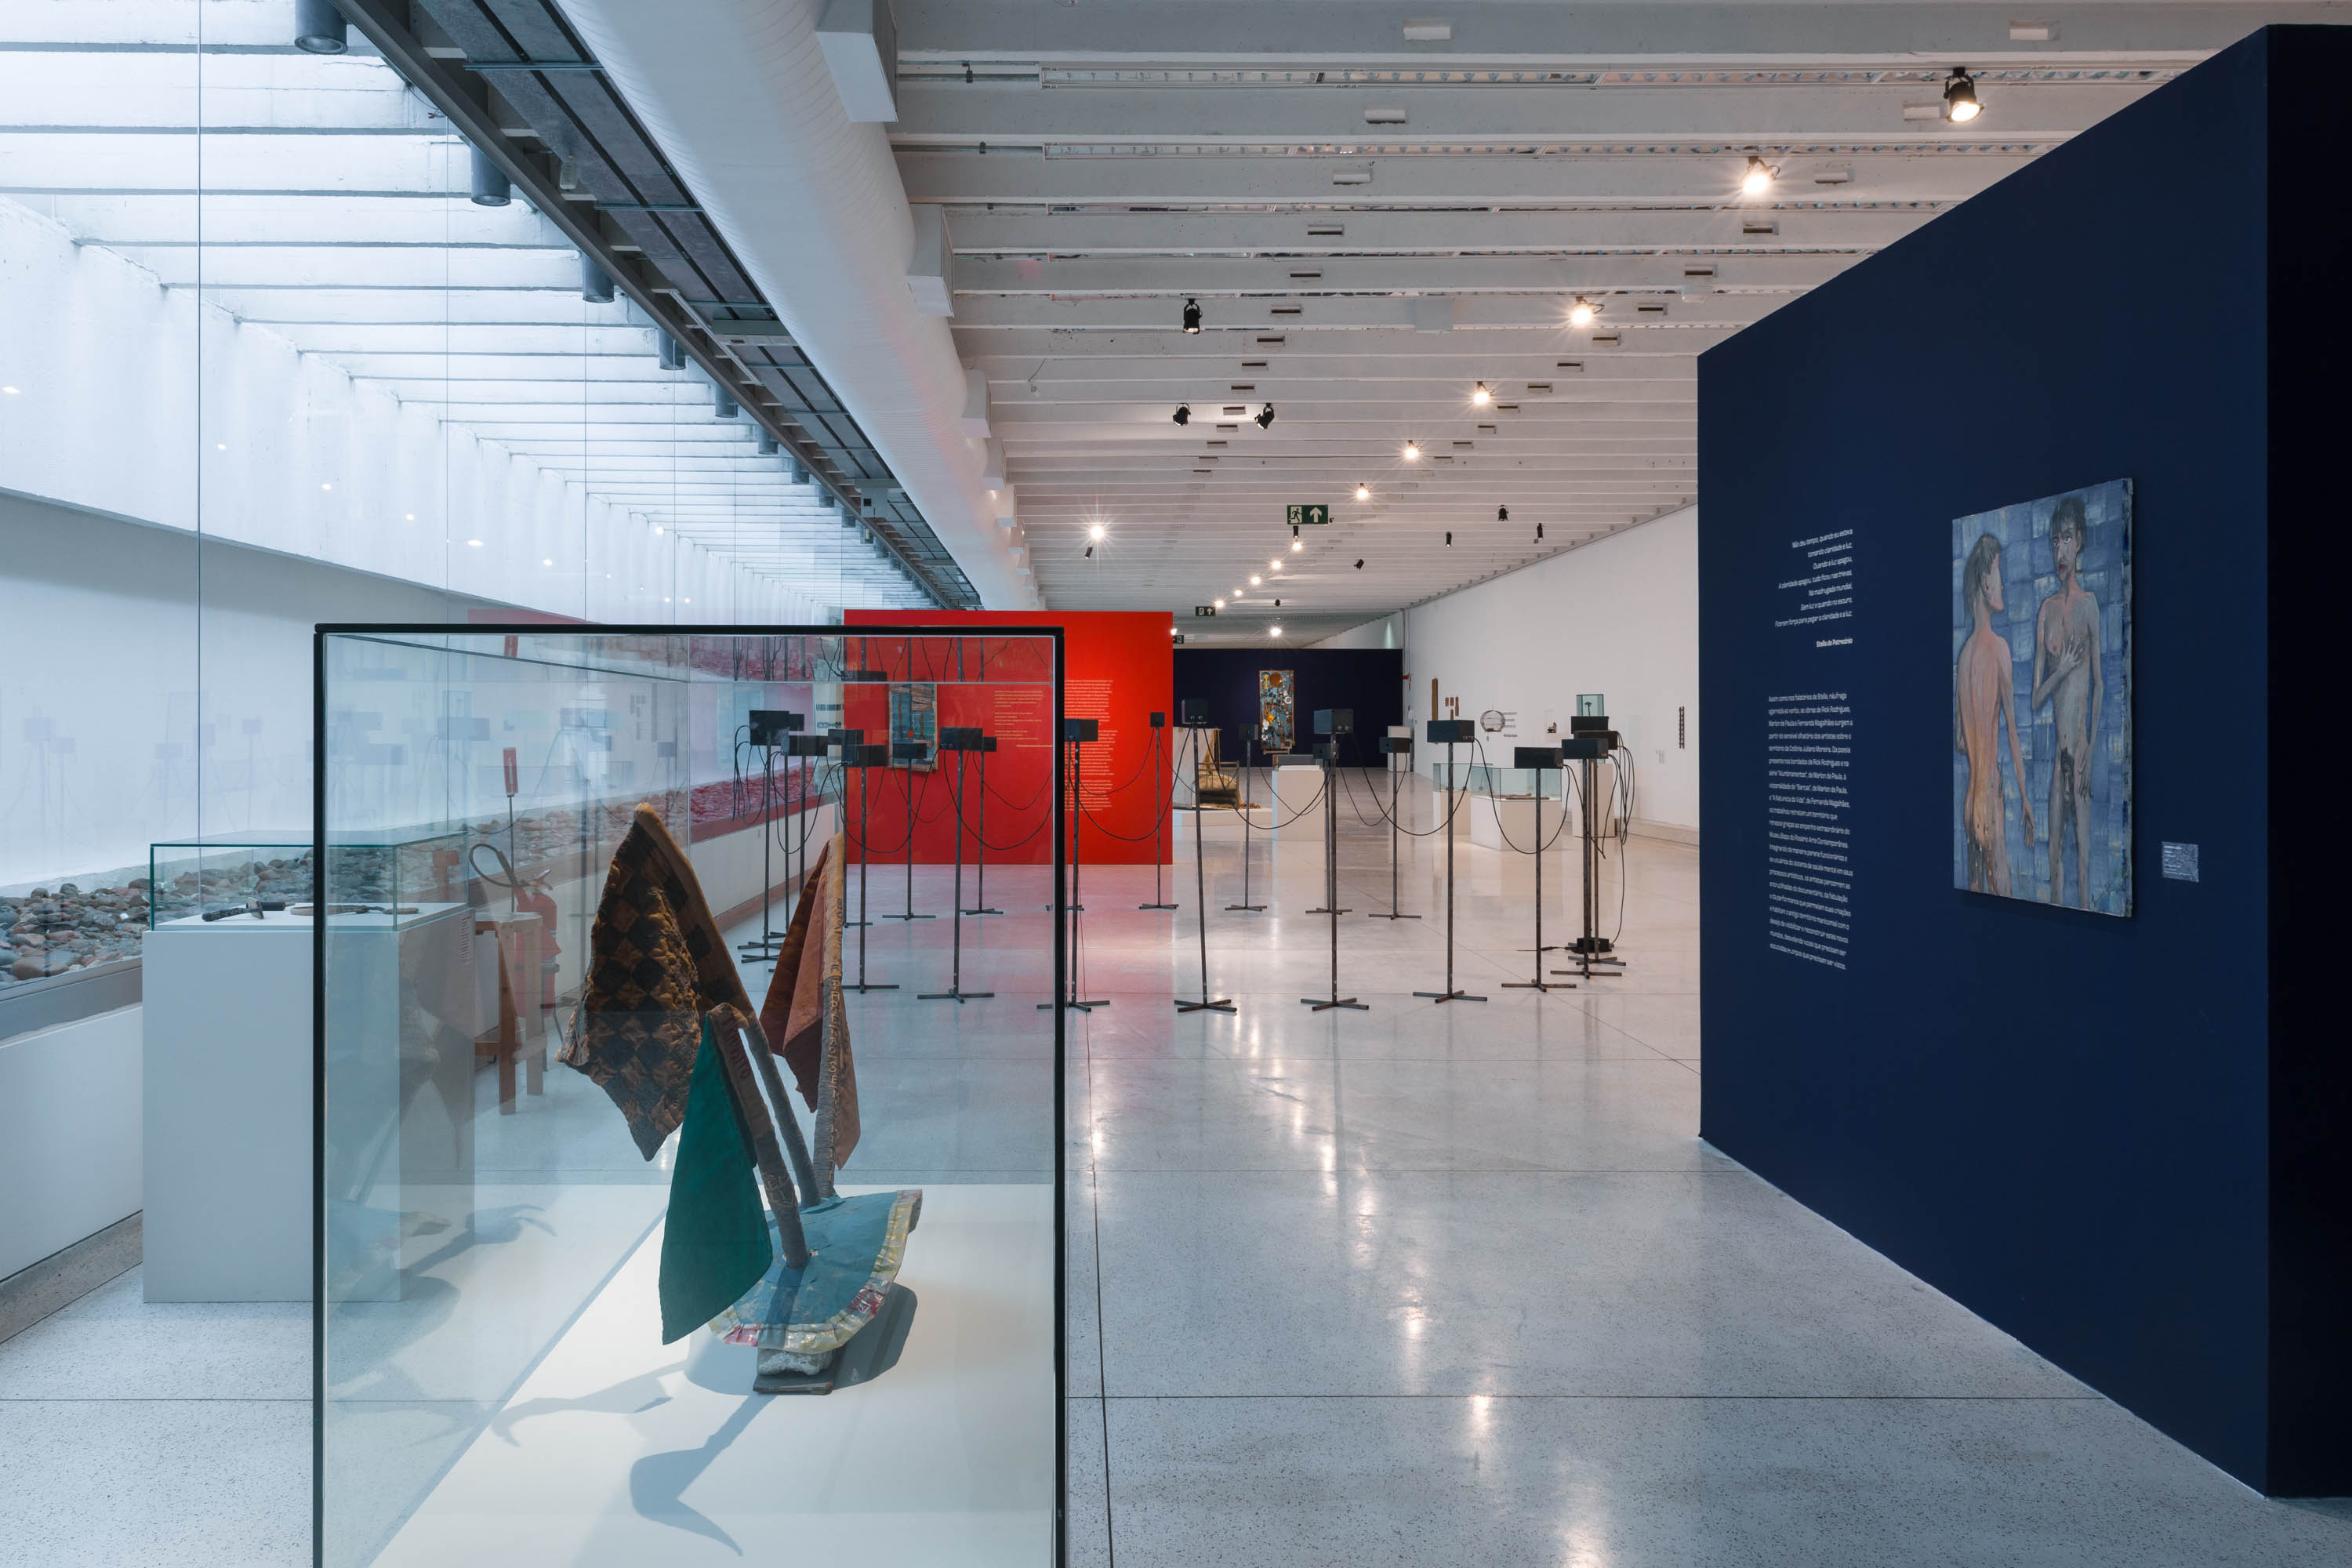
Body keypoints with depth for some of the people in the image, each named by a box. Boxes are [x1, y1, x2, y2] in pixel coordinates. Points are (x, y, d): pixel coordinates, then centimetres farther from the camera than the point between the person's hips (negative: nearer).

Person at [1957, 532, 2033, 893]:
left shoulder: (1964, 653, 10)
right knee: (2001, 888, -5)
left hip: (1968, 803, 7)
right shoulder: (1998, 646, -10)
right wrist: (2025, 797, -8)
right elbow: (2013, 729, -11)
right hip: (1990, 797, -7)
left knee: (1975, 890, 11)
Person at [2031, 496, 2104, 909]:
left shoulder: (2088, 605, -3)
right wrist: (2062, 668, -10)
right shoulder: (2047, 610, 10)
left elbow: (2099, 682, -5)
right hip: (2056, 744, 5)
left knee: (2082, 839, -3)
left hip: (2082, 743, -5)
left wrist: (2092, 745, -10)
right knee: (2054, 846, 8)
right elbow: (2035, 699, 9)